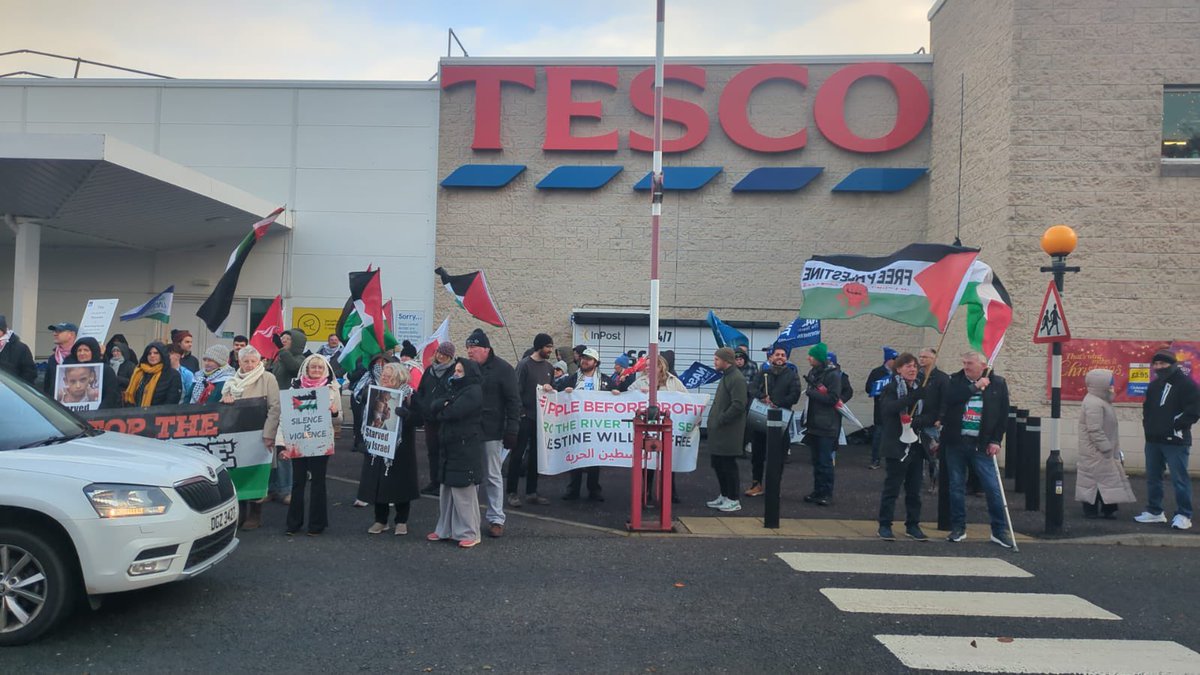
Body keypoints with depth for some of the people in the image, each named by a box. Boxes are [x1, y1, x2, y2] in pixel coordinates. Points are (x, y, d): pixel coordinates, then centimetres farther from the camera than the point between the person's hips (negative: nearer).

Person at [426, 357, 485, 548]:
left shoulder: (474, 391, -10)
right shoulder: (453, 389, 18)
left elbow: (452, 412, -20)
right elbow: (433, 406, 5)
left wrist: (441, 411, 0)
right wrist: (445, 405, -14)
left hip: (466, 449, -8)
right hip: (448, 447, 9)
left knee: (464, 491, -5)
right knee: (447, 490, 12)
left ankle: (469, 533, 1)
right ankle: (445, 529, 21)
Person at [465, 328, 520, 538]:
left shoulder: (502, 369, -6)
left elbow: (513, 401, -8)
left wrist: (511, 430, -13)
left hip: (492, 433, -4)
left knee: (493, 476, 4)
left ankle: (496, 519, 11)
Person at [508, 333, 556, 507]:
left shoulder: (549, 367, 11)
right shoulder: (525, 364, -9)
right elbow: (517, 390, -12)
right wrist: (520, 413, -16)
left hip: (541, 417, 6)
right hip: (525, 417, -6)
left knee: (535, 455, 10)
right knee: (518, 454, 0)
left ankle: (531, 492, 18)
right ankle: (512, 492, 6)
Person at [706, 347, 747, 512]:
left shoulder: (737, 379, -15)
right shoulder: (726, 376, 17)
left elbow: (738, 405, -23)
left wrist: (720, 420, -19)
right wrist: (714, 419, 13)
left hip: (729, 431, -10)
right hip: (718, 431, 10)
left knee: (728, 465, -3)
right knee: (717, 463, 14)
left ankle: (733, 500, 7)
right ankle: (724, 496, 25)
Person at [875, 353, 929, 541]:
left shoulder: (920, 389, 11)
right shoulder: (891, 389, -5)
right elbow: (888, 408, -24)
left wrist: (919, 421, -9)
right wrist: (913, 397, -33)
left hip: (916, 446, 5)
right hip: (896, 446, -5)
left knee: (914, 489, 10)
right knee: (891, 487, -1)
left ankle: (912, 525, 20)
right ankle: (885, 525, 6)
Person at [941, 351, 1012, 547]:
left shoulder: (998, 383, 2)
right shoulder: (956, 380, 5)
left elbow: (1003, 415, 2)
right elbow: (949, 398, -14)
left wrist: (996, 441, -4)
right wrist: (974, 386, -14)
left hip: (981, 444, -1)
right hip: (955, 442, 2)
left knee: (993, 488, -2)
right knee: (956, 487, 7)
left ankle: (999, 531, 9)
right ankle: (958, 528, 18)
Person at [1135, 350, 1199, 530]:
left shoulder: (1185, 384, -8)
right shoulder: (1154, 385, 15)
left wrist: (1175, 426, -15)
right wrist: (1148, 425, 12)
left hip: (1175, 442, -8)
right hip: (1153, 440, 8)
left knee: (1179, 479, -5)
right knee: (1153, 477, 12)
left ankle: (1183, 515, 2)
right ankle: (1154, 511, 22)